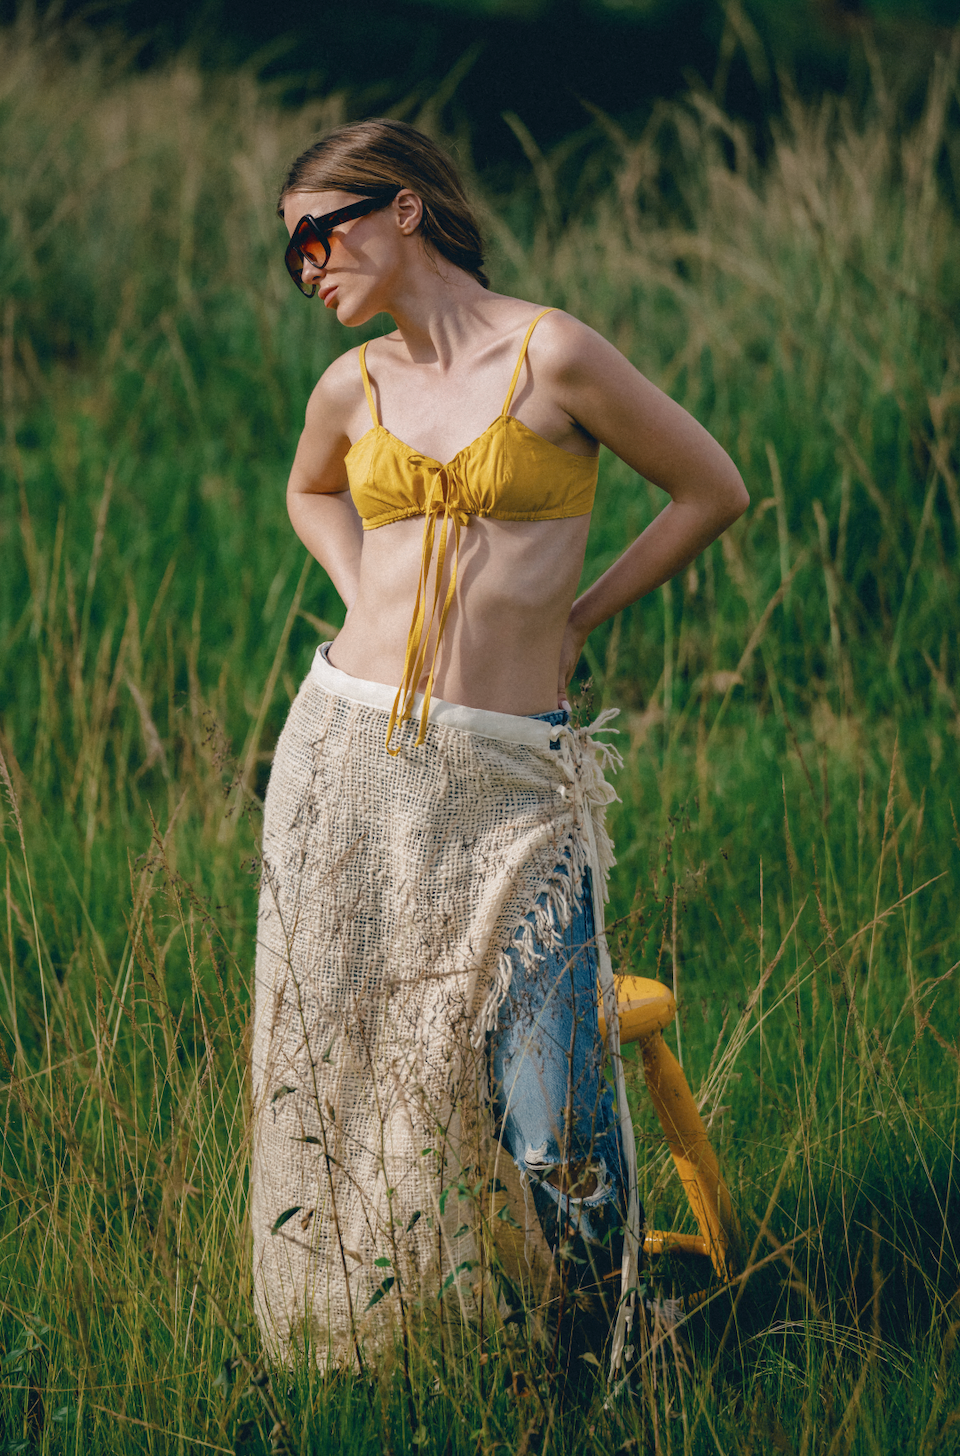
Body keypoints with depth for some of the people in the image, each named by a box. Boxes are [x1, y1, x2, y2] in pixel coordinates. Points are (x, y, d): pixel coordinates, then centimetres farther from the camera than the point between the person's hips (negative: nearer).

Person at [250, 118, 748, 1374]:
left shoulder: (554, 355, -5)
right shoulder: (354, 387, 8)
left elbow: (715, 488, 5)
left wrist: (574, 620, 7)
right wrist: (367, 604, 13)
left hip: (507, 778, -4)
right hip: (348, 753, 4)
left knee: (538, 1107, -8)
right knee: (339, 1058, 4)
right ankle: (353, 1341, 21)